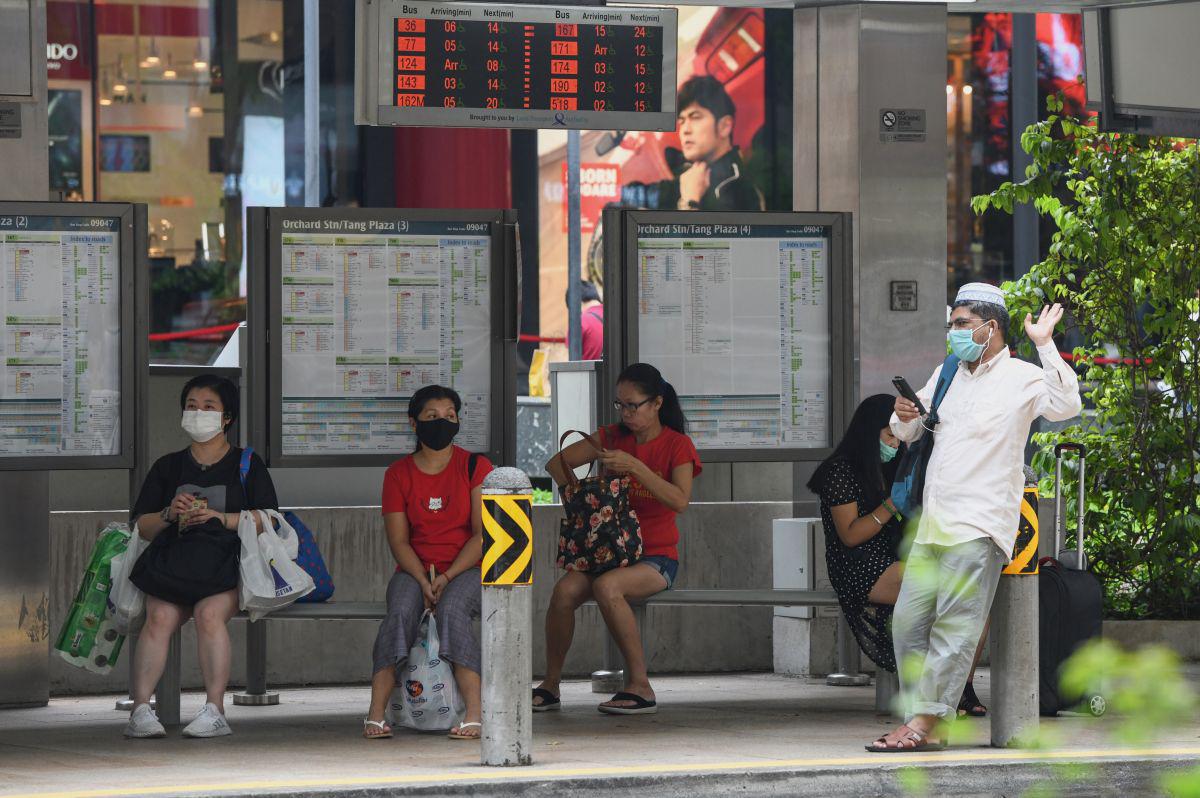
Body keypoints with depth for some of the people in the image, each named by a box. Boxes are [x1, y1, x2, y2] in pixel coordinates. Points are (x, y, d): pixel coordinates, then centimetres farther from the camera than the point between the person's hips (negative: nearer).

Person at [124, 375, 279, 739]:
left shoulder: (247, 464, 15)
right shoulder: (168, 467, 23)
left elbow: (267, 521, 3)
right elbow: (142, 526, 18)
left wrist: (218, 518, -9)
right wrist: (170, 515, -3)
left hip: (227, 562, -2)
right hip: (175, 557, 2)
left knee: (209, 613, -33)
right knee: (160, 616, -28)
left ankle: (215, 710, -36)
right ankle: (140, 709, -35)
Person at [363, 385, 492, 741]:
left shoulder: (475, 467, 2)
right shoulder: (399, 473, 8)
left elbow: (483, 534, -5)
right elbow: (399, 540, 1)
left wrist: (448, 578, -17)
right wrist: (424, 581, -17)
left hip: (466, 569, -2)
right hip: (415, 570, 2)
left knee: (452, 609, -35)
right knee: (401, 611, -31)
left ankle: (475, 714, -39)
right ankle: (376, 713, -35)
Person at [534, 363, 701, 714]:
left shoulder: (677, 445, -2)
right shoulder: (613, 437, 10)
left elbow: (679, 501, -19)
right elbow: (557, 463, 15)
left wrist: (635, 467, -26)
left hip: (656, 556, -4)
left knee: (606, 587, -35)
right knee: (565, 589, -26)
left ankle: (639, 685, -28)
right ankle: (551, 685, -12)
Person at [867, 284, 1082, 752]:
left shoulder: (1021, 378, -2)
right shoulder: (947, 374, 21)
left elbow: (1066, 405, -21)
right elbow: (907, 433, 28)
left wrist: (1044, 345, -23)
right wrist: (905, 416, 4)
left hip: (979, 524, -8)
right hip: (933, 521, 8)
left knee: (954, 625, -10)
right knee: (909, 621, 2)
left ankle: (924, 722, -11)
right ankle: (924, 725, 4)